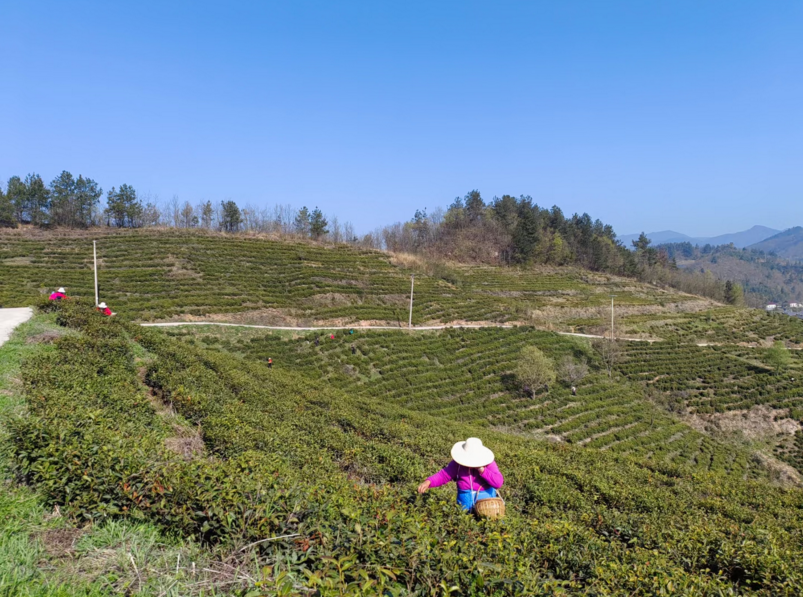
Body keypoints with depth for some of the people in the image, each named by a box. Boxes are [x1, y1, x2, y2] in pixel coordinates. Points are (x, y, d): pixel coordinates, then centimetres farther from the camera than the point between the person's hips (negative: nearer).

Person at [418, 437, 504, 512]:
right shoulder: (458, 463, -5)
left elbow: (498, 482, -18)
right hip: (465, 502, 1)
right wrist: (428, 482, -23)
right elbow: (443, 475, -5)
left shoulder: (488, 463, -10)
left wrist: (482, 470, -28)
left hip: (486, 500, -1)